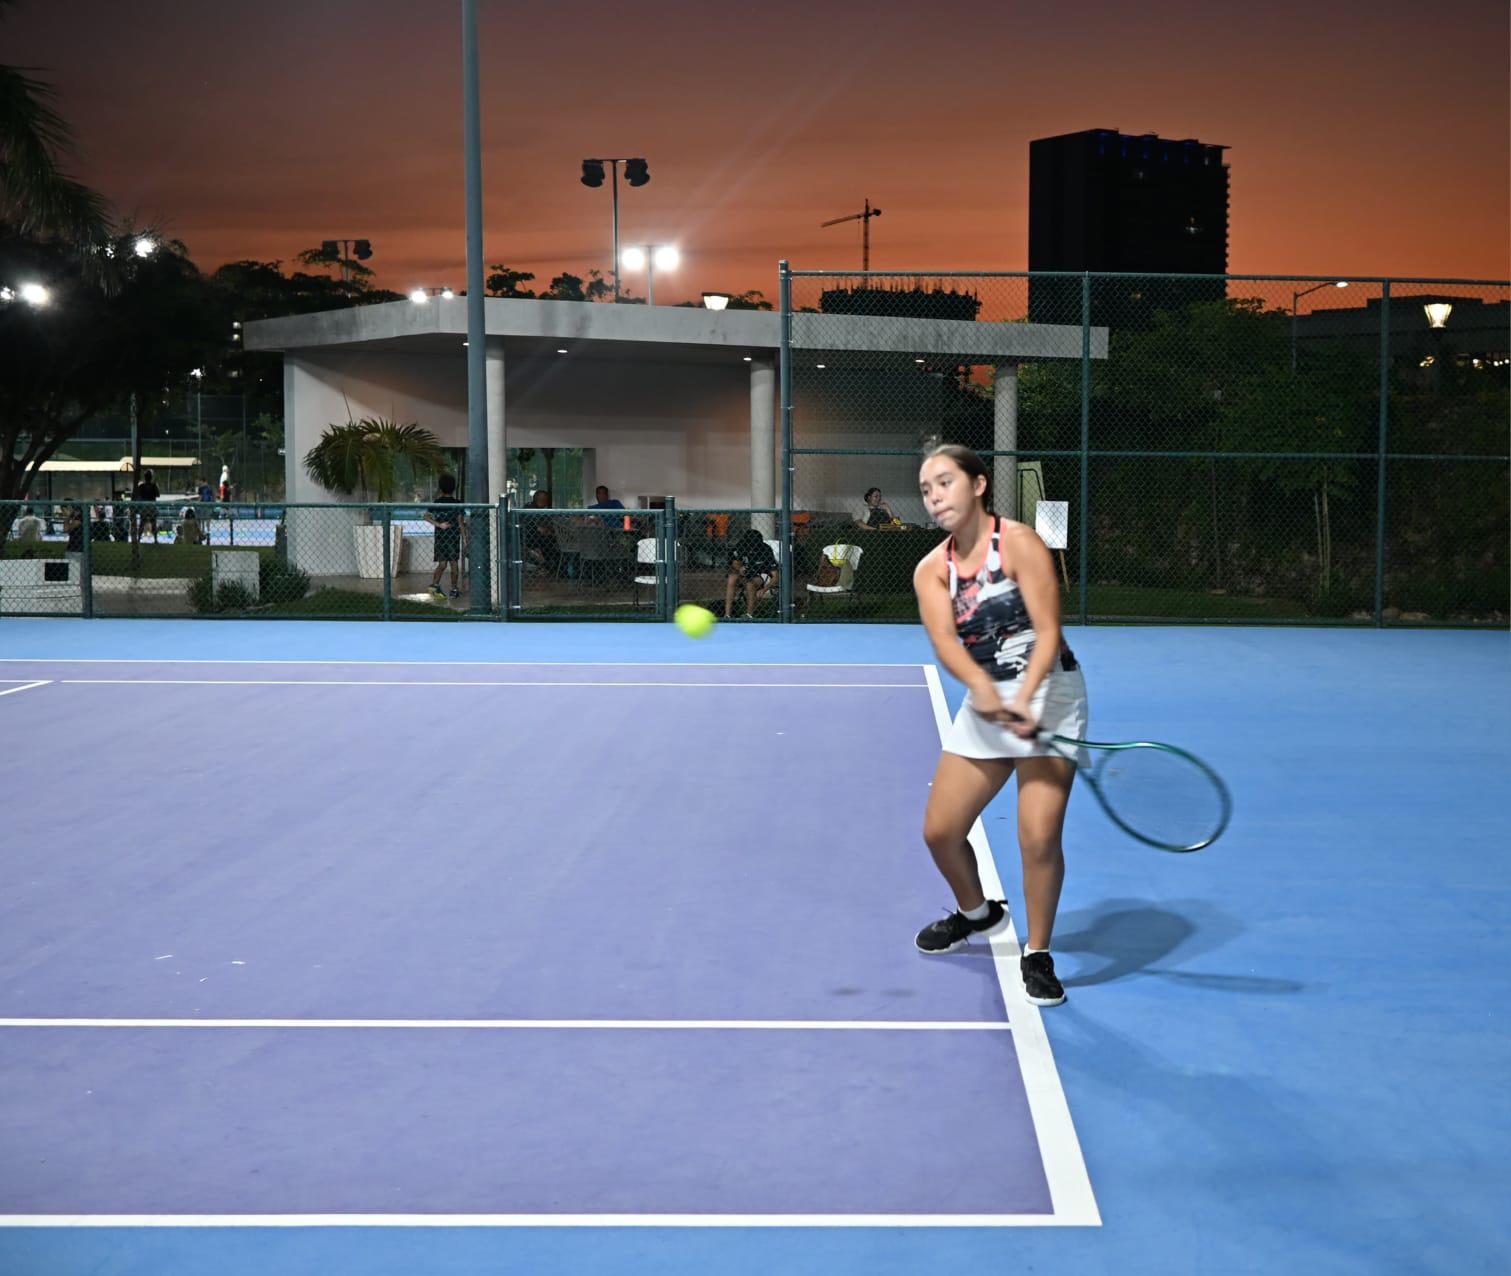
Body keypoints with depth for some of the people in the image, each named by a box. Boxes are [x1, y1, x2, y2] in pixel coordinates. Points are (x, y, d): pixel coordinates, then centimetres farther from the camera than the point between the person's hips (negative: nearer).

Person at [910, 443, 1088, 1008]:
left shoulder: (1019, 543, -12)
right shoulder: (932, 570, 1)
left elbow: (1048, 631, -19)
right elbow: (944, 640, -16)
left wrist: (1023, 699, -34)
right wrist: (981, 687, -37)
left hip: (1048, 693, -5)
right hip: (983, 703, 5)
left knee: (1039, 836, -15)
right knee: (940, 830, 6)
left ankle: (1037, 955, 6)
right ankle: (976, 912, 37)